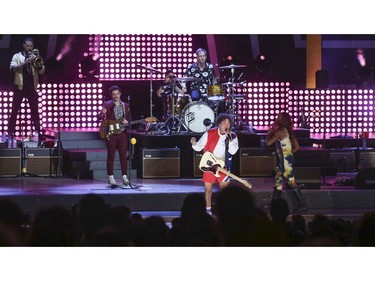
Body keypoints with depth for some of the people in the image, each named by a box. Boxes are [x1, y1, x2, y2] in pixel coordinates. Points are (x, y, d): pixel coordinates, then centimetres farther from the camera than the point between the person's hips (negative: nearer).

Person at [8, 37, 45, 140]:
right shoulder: (17, 56, 0)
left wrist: (37, 61, -18)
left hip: (32, 86, 2)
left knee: (35, 110, 3)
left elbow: (42, 71, -1)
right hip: (20, 86, -2)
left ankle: (38, 132, 7)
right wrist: (25, 62, -27)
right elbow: (13, 68, -16)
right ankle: (10, 132, -2)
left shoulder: (35, 58, 7)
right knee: (15, 109, -4)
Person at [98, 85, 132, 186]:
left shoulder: (125, 106, 10)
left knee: (123, 155, 0)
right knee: (111, 156, -1)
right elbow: (99, 118, -4)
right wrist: (102, 114, -26)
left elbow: (129, 119, 13)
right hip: (111, 134, -2)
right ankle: (111, 177, 4)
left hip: (122, 133, 2)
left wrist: (127, 122, -10)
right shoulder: (107, 105, 1)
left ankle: (124, 177, 3)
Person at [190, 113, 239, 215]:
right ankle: (208, 209, 16)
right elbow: (199, 147, -1)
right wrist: (194, 143, -22)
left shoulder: (233, 136, -3)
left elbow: (233, 151, -16)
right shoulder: (210, 133, -5)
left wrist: (229, 138, -23)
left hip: (223, 166, 0)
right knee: (208, 188, 2)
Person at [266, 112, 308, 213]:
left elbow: (269, 142, -12)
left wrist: (269, 133, 3)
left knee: (291, 182, -7)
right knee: (278, 181, 14)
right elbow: (297, 147, 13)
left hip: (285, 161, -9)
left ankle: (302, 205, -6)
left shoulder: (280, 131, -14)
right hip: (285, 160, 9)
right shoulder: (287, 131, 12)